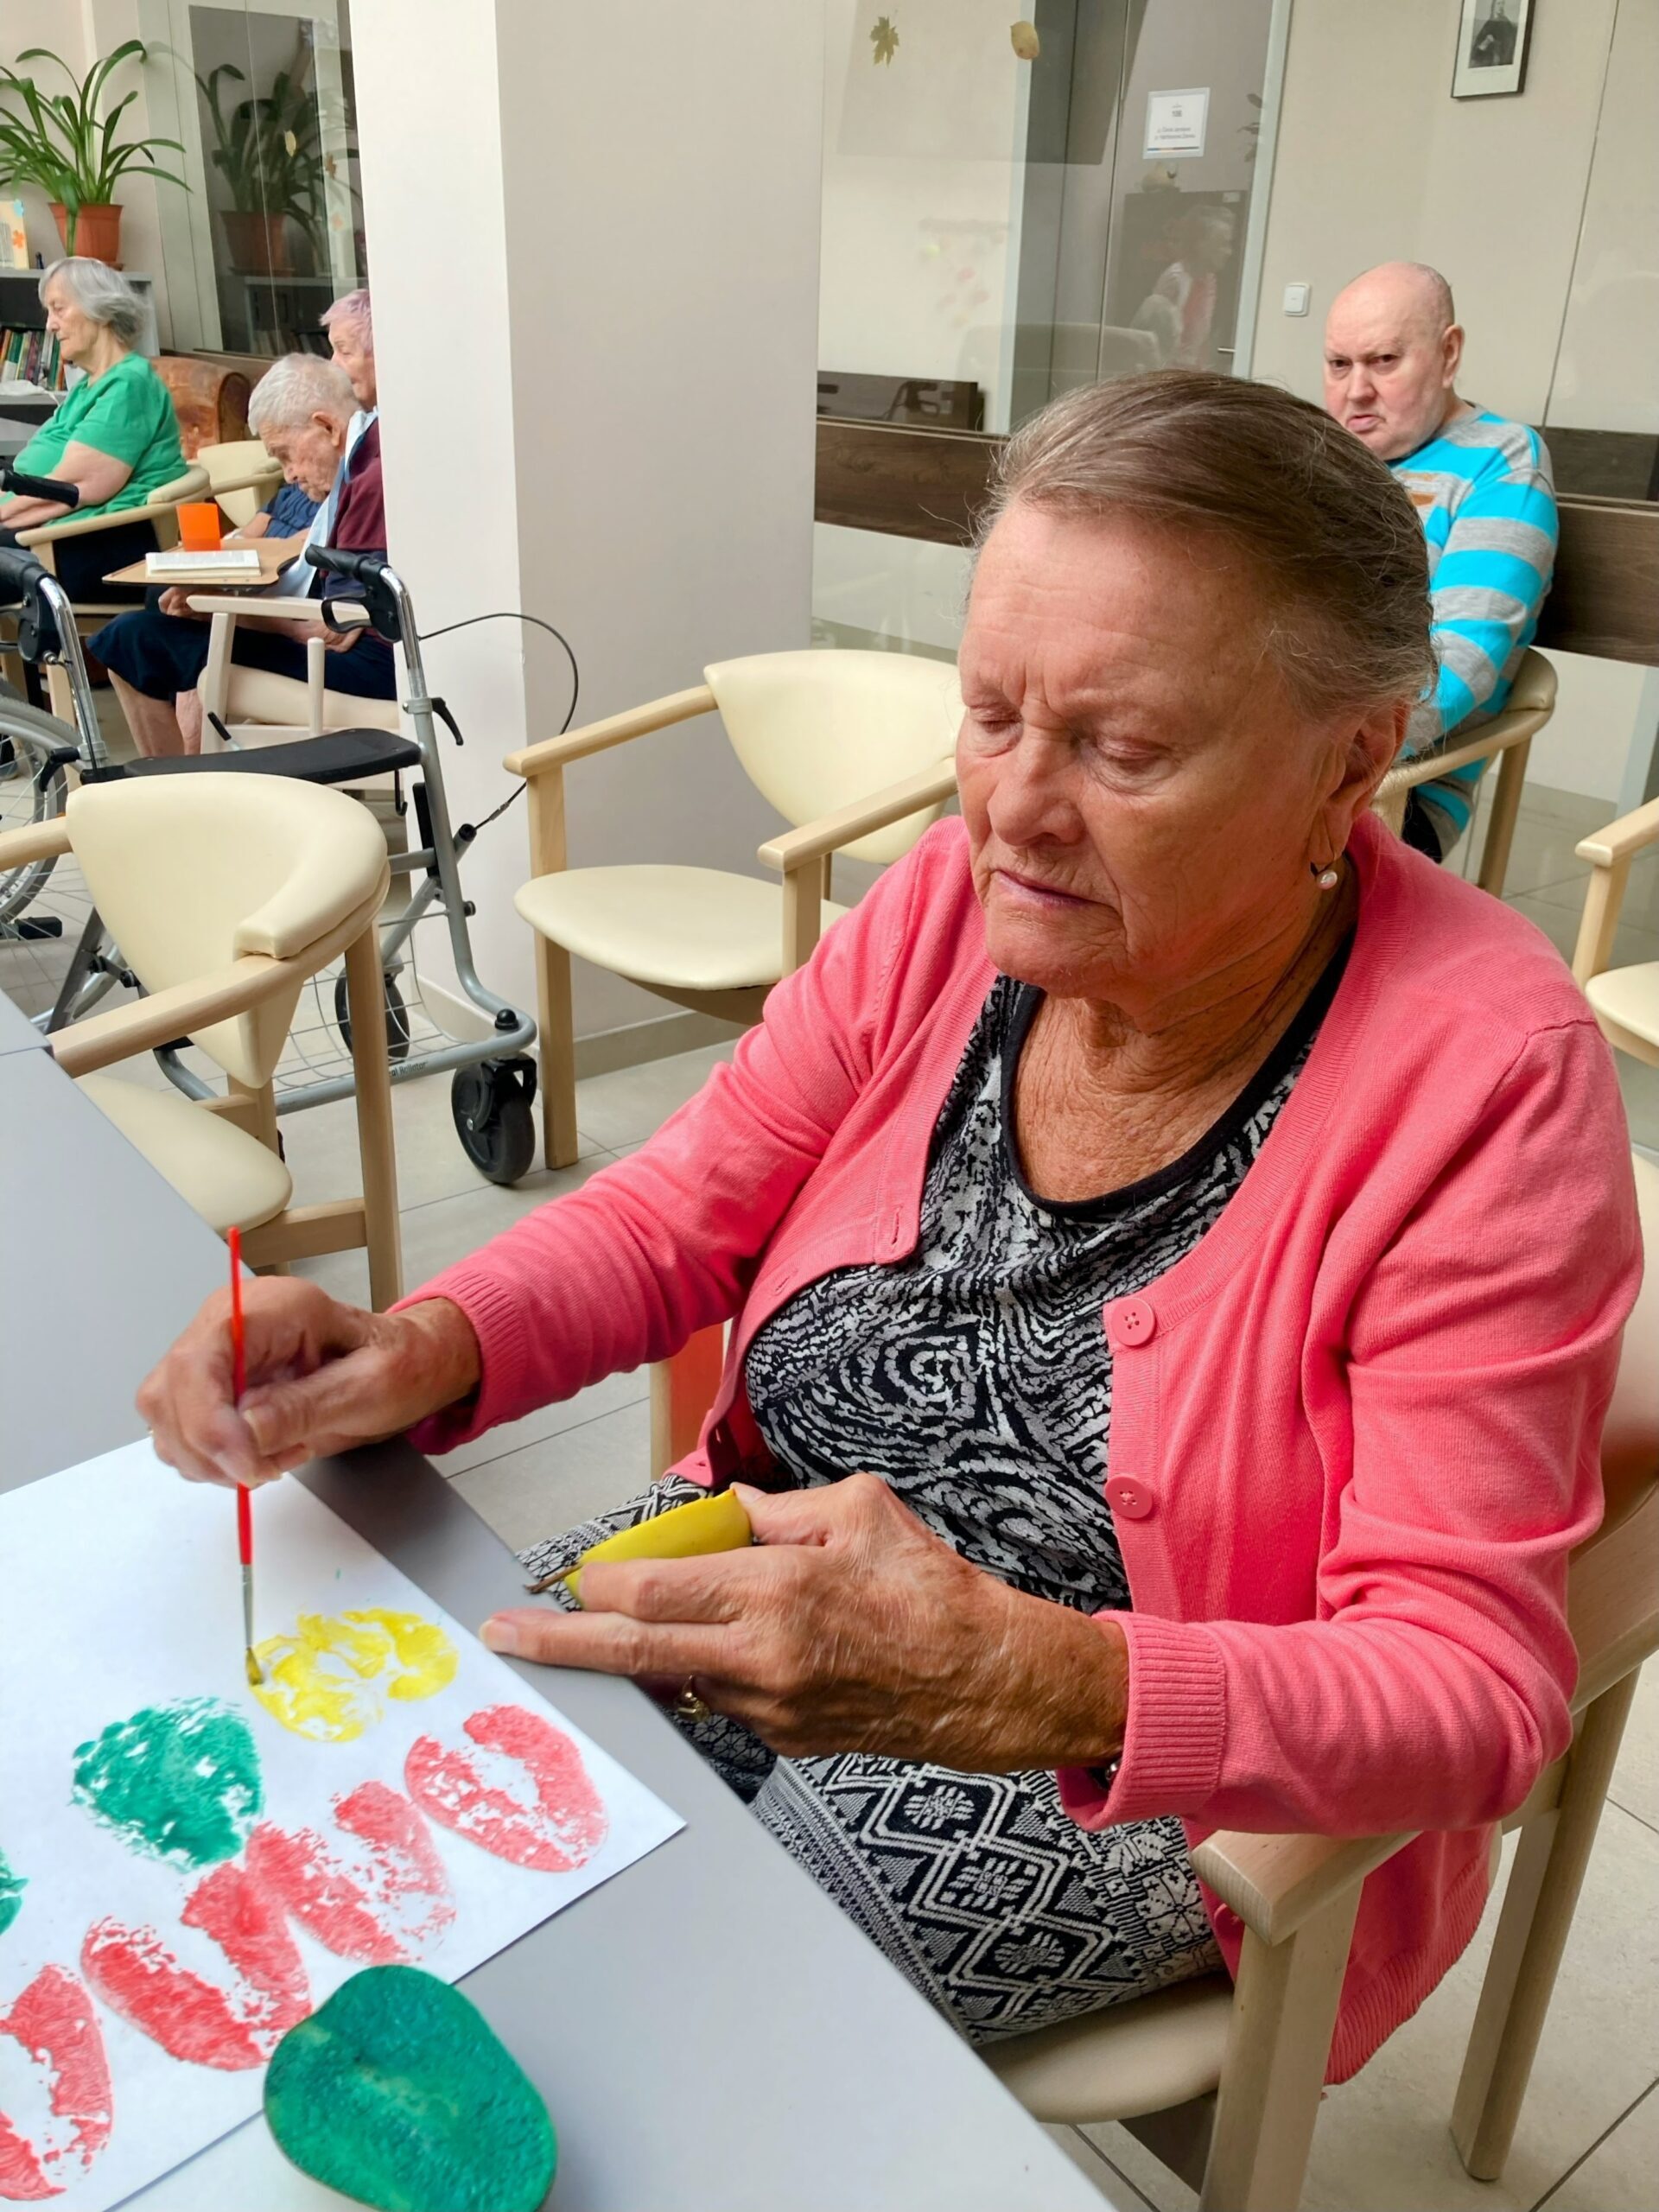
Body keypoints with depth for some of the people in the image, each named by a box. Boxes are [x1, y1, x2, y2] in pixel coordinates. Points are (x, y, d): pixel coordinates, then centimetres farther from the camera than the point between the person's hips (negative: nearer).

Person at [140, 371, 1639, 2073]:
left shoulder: (1485, 1075, -24)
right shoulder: (957, 900, -10)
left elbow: (1473, 1690, -23)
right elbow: (679, 1218, -3)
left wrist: (1045, 1687, -40)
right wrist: (416, 1352, -23)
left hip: (1155, 1770, -4)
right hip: (793, 1562, 5)